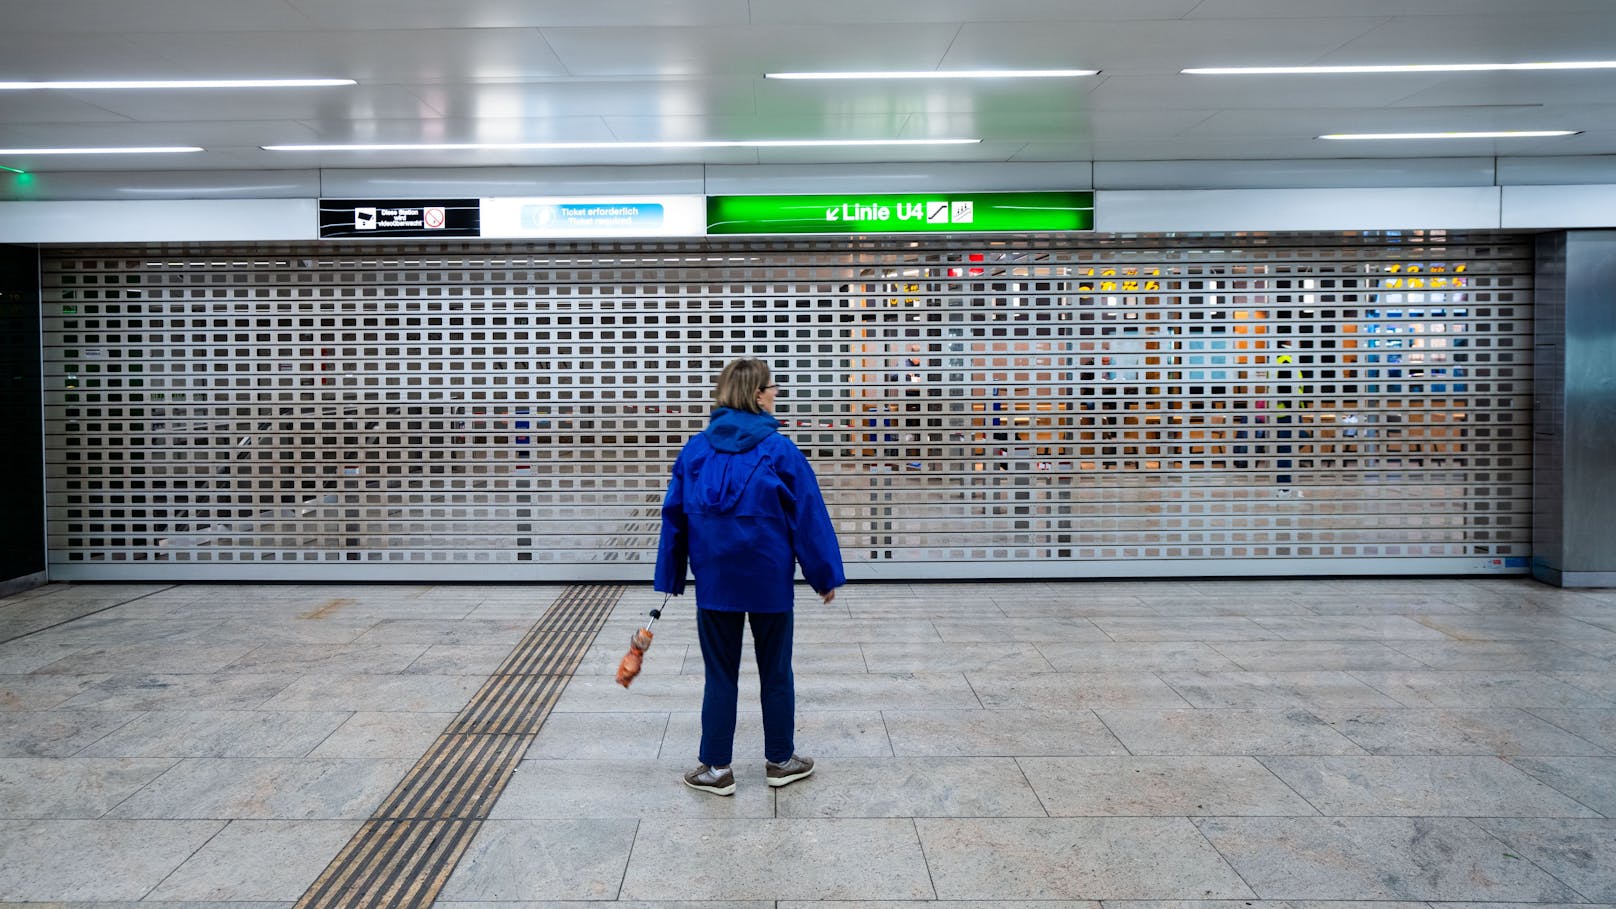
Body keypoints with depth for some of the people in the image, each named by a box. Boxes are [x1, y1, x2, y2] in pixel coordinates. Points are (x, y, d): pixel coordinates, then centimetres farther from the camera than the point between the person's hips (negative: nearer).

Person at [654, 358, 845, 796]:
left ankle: (716, 768, 16)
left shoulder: (695, 449, 0)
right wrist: (825, 576, 2)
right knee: (776, 673, 14)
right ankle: (780, 760, 25)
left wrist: (671, 578, 13)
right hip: (769, 582, -2)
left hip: (714, 580, 2)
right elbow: (809, 516, -8)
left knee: (720, 675, 12)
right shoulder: (779, 450, -10)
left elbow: (674, 517, 4)